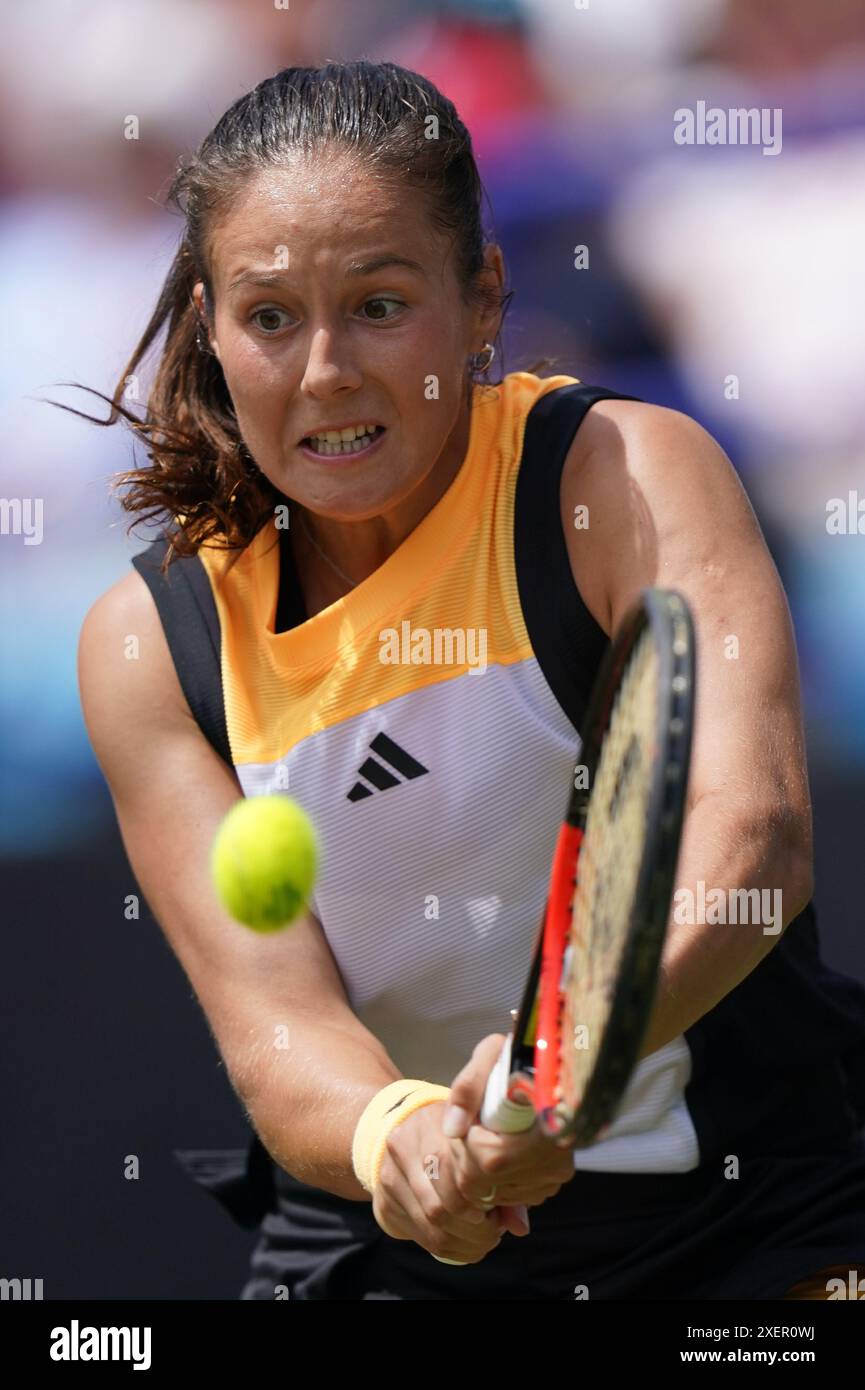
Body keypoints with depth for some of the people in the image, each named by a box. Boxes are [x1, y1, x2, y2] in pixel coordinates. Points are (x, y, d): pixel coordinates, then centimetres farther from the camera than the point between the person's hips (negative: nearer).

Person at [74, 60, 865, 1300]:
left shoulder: (632, 475, -12)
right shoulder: (148, 639, -5)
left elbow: (752, 827, -28)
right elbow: (275, 1021, -14)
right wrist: (392, 1137, -37)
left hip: (757, 1236, -2)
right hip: (379, 1247, 2)